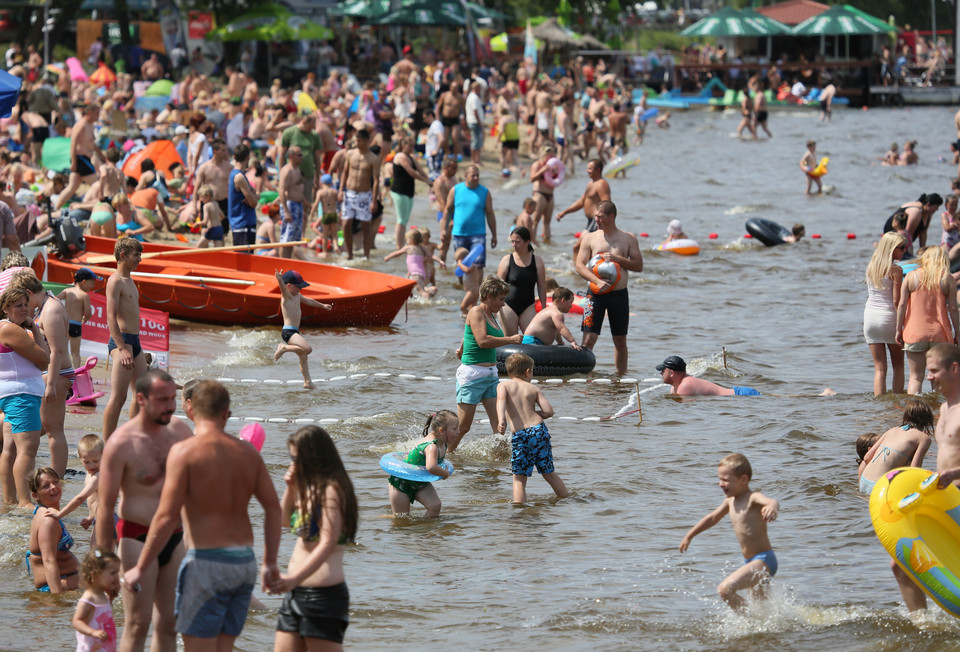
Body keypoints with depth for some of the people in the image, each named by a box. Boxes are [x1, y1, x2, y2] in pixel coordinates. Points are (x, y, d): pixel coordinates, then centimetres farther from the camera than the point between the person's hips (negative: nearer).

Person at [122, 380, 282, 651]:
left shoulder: (184, 451, -9)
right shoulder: (248, 452, 8)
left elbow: (166, 517, -14)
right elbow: (274, 508, 9)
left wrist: (141, 568, -7)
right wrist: (270, 563, 17)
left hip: (207, 561, -6)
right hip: (244, 562, 6)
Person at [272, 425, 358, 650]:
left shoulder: (331, 490, -14)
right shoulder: (310, 489, 16)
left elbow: (328, 543, -24)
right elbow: (285, 520, 32)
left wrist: (295, 578, -33)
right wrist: (290, 488, 14)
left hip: (323, 594, -10)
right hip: (297, 593, 10)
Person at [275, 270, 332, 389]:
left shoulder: (297, 296, 18)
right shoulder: (287, 296, -11)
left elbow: (308, 301, 36)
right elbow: (283, 288, -34)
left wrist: (322, 305, 51)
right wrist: (279, 279, -56)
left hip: (295, 332, 10)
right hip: (288, 331, -10)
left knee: (303, 358, 14)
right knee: (307, 349, -24)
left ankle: (307, 382, 22)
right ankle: (284, 348, -11)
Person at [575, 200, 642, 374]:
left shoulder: (628, 239, 6)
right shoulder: (590, 238, 4)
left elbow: (639, 266, 2)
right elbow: (580, 265, -3)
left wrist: (617, 259, -13)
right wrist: (598, 281, -18)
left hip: (619, 294, 1)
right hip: (596, 294, -1)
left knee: (620, 340, 9)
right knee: (589, 339, -10)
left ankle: (621, 374, 20)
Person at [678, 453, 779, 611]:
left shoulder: (753, 498, -18)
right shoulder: (730, 502, 7)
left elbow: (773, 502, -39)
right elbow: (713, 518, 24)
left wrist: (772, 507, -63)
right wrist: (689, 536, 32)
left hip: (764, 560, -10)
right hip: (750, 562, 10)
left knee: (725, 589, -23)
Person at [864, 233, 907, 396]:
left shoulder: (871, 267, 6)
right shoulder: (895, 270, -11)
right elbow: (896, 301, -13)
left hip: (870, 316, 4)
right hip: (889, 316, -4)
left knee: (879, 368, 6)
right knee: (898, 365, 11)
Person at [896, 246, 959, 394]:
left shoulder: (911, 276, 2)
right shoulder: (948, 279, 0)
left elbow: (902, 305, -1)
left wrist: (899, 330, 4)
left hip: (914, 333, 0)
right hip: (939, 334, 0)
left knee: (916, 377, 4)